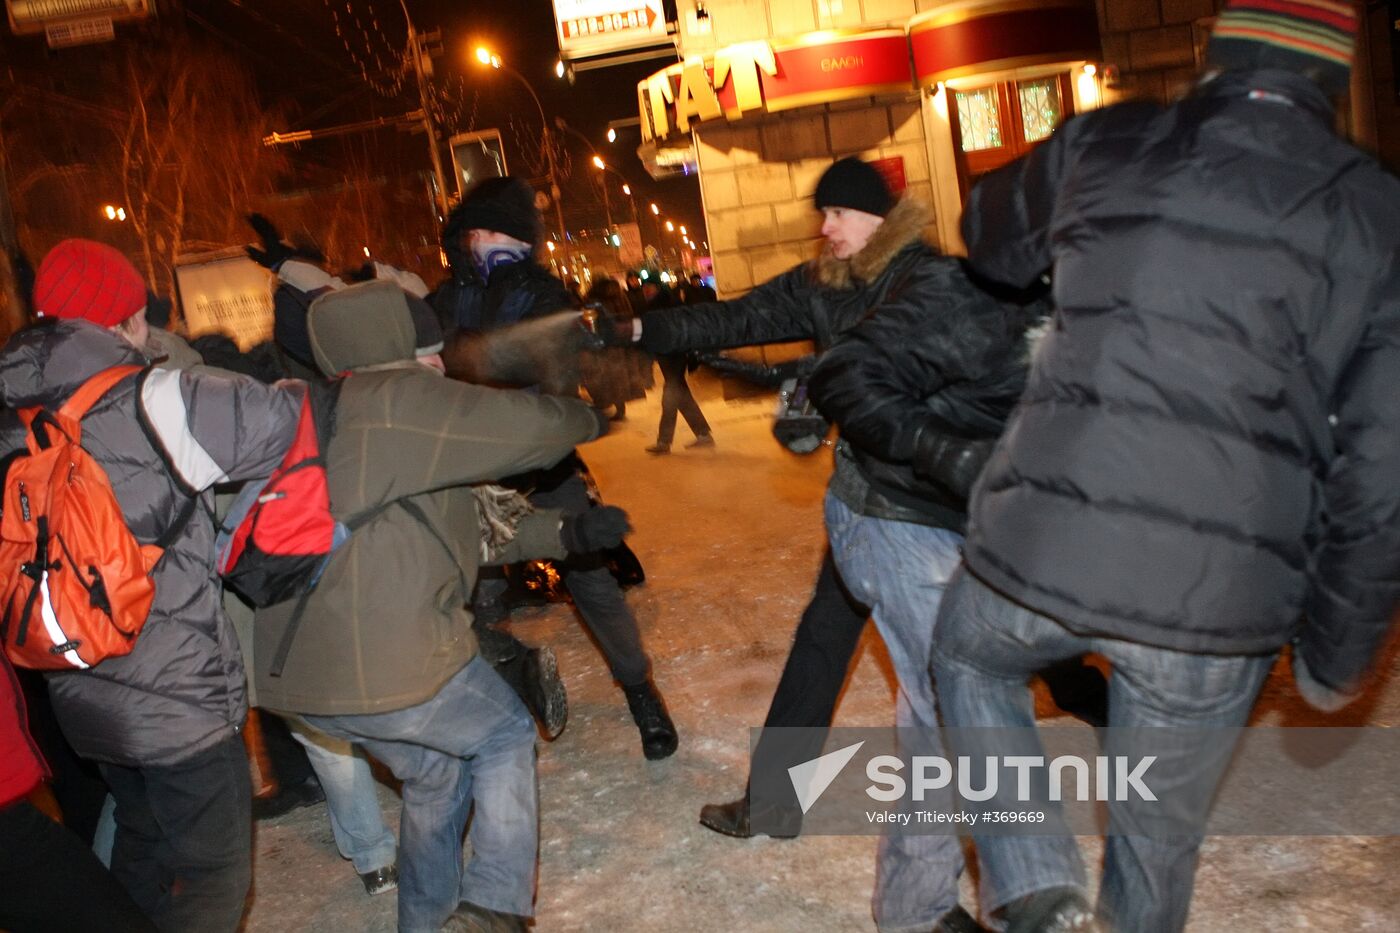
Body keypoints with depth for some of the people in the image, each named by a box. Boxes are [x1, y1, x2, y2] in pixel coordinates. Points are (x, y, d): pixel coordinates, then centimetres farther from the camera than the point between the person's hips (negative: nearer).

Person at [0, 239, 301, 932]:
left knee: (142, 845, 26)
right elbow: (286, 419, -21)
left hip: (80, 692, 8)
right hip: (177, 695, -7)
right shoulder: (151, 402, -17)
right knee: (212, 875, 6)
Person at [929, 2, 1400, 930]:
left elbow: (989, 236, 22)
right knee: (1159, 839, 23)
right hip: (1215, 604, 1)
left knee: (969, 655, 32)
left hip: (1042, 550, 0)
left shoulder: (1103, 145, 2)